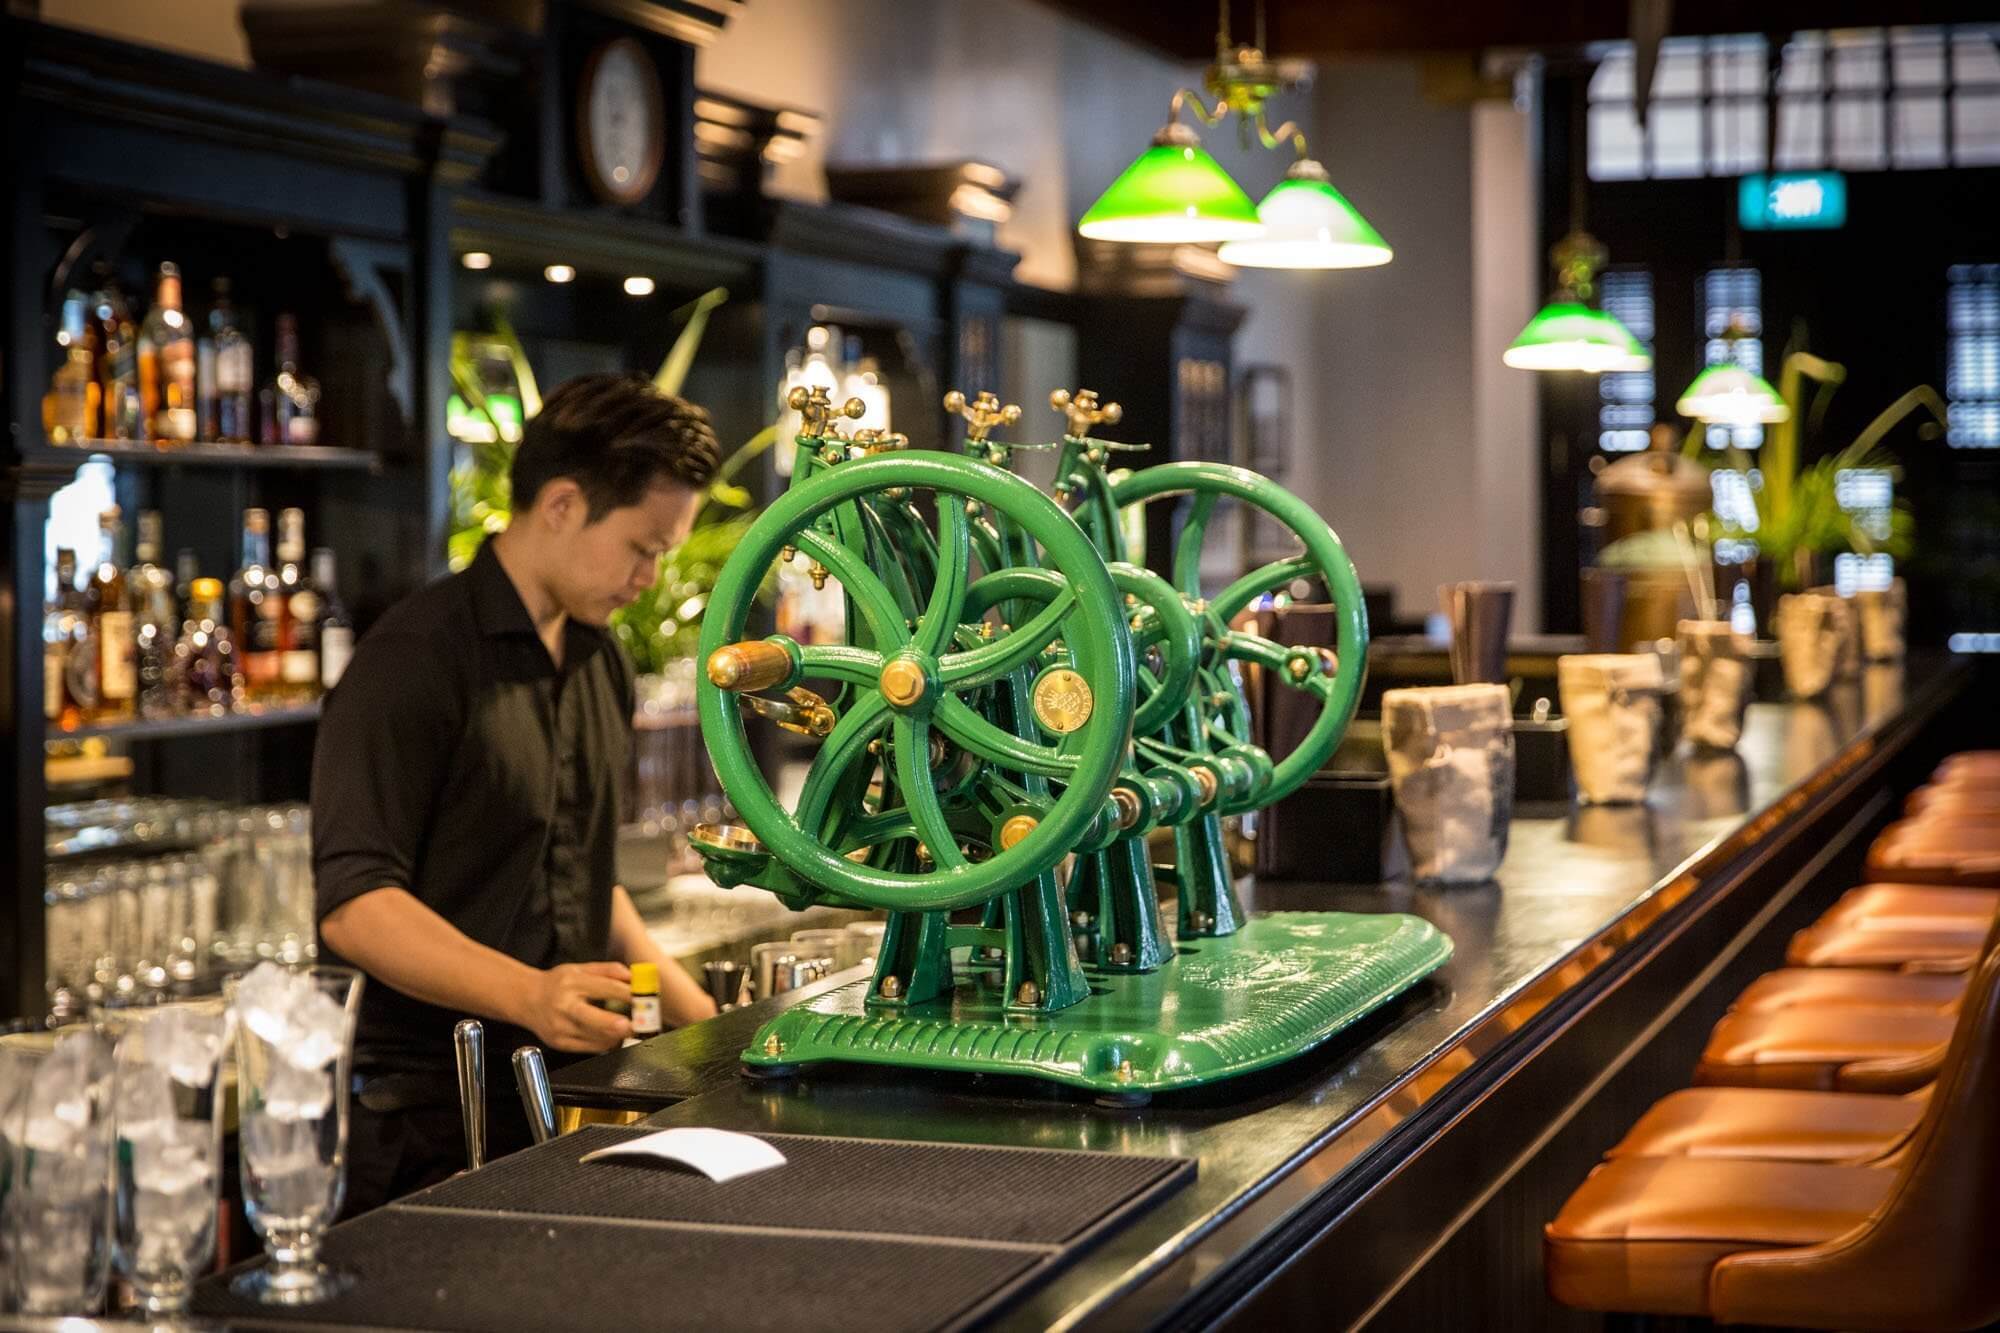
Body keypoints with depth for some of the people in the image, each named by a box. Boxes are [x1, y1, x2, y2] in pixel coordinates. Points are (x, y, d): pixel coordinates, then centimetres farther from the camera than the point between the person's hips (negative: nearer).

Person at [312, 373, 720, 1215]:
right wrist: (529, 995, -33)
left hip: (566, 1099, 7)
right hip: (429, 1122, -7)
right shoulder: (416, 661, -13)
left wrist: (695, 1015, 15)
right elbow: (354, 905, -21)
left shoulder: (603, 664, 15)